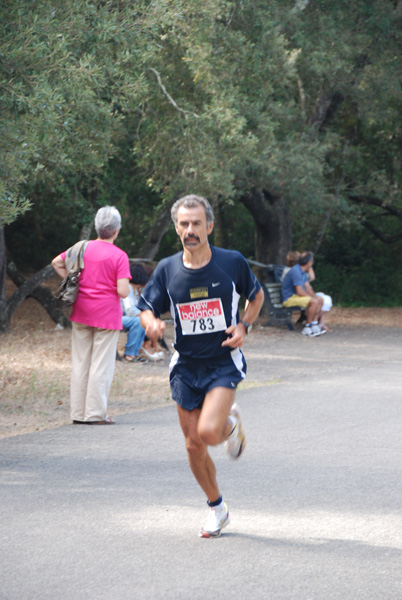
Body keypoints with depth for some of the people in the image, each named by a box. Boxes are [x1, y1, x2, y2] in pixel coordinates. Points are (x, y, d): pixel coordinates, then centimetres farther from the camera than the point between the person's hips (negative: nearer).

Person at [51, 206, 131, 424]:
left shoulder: (83, 248, 2)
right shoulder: (119, 256, -12)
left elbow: (56, 262, 9)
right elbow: (123, 291, -17)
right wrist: (123, 289, 4)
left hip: (81, 310, 5)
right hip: (107, 313, -5)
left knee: (80, 362, 10)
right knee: (102, 364, 2)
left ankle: (78, 413, 14)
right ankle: (95, 413, 2)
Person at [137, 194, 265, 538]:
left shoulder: (232, 262, -6)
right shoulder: (167, 270, -2)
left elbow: (256, 296, 10)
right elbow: (148, 308, 4)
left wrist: (244, 326, -7)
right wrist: (152, 323, -20)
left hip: (223, 363, -3)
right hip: (185, 365, 3)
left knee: (208, 431, -23)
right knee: (194, 445, 5)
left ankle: (232, 423, 14)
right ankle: (217, 508, 27)